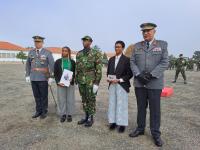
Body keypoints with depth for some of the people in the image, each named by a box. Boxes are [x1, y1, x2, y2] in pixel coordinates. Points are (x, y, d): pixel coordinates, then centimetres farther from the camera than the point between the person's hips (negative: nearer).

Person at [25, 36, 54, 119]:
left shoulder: (47, 53, -6)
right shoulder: (31, 52, 7)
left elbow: (52, 65, -9)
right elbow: (28, 65, 13)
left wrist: (51, 77, -13)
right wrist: (27, 75, 7)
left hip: (43, 78, -4)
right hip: (33, 78, 4)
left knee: (44, 96, 5)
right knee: (36, 96, 12)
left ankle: (44, 112, 19)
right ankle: (38, 111, 25)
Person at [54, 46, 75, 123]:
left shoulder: (72, 62, 4)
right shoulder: (58, 62, 4)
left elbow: (75, 72, 7)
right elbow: (55, 73, 4)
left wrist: (72, 79, -13)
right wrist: (58, 82, -9)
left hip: (70, 84, 0)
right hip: (60, 84, 0)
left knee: (70, 99, 5)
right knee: (61, 99, 4)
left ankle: (69, 114, 18)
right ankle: (63, 114, 18)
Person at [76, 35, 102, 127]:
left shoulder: (96, 53, -6)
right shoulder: (79, 54, 10)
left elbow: (99, 69, -9)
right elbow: (77, 68, 15)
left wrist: (97, 83, -14)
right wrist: (77, 81, 13)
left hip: (91, 81, -5)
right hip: (81, 81, 6)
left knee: (91, 100, 3)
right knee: (84, 100, 12)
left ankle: (91, 118, 16)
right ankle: (86, 117, 26)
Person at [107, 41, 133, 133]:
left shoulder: (126, 59, -3)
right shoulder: (111, 59, 13)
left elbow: (130, 74, -6)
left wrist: (119, 80, -15)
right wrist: (108, 79, -2)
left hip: (122, 85, -5)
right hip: (112, 85, 5)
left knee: (122, 105, 0)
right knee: (112, 104, 9)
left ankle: (122, 124, 12)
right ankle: (113, 122, 21)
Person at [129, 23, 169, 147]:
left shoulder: (162, 44, 2)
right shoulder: (137, 46, 9)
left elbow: (165, 63, -6)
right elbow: (132, 62, 4)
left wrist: (151, 75, -16)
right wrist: (139, 74, -12)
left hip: (155, 83, -2)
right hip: (139, 83, 3)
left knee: (155, 108, 5)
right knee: (141, 107, 13)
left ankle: (156, 133, 20)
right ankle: (140, 129, 28)